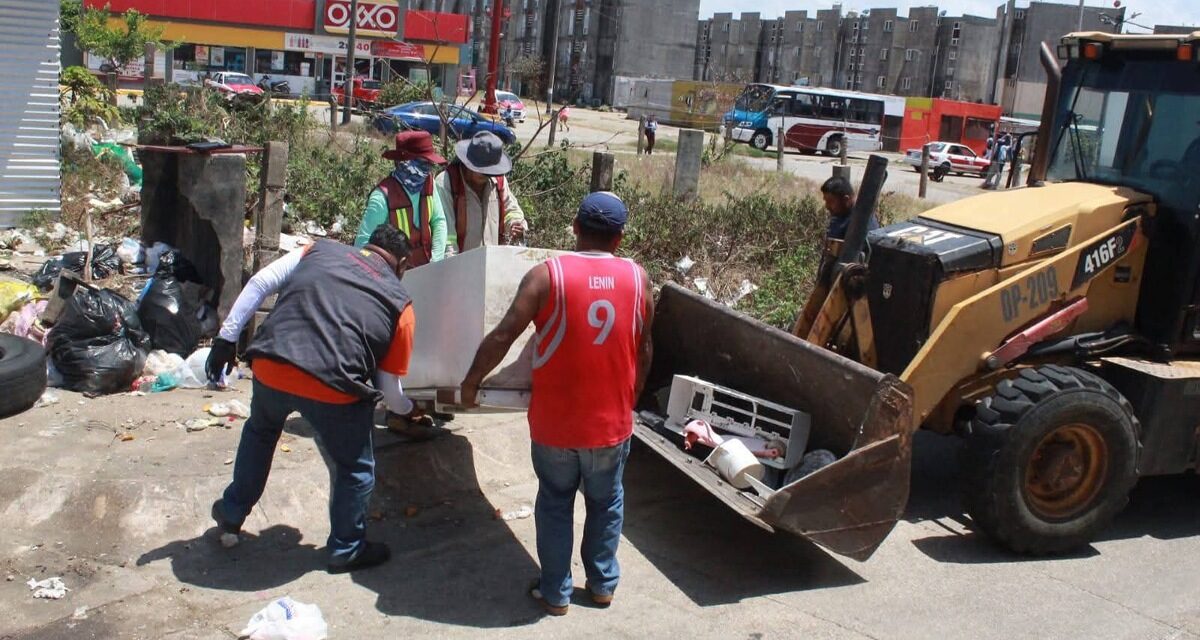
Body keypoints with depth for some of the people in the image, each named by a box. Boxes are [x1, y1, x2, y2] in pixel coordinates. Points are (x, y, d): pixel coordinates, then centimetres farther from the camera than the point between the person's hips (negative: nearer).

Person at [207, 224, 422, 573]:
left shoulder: (321, 250, 16)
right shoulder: (399, 302, 10)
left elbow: (259, 283, 6)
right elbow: (390, 389, 11)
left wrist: (227, 338, 9)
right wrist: (408, 409, 32)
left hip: (270, 369, 4)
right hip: (332, 388, -4)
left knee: (259, 432, 36)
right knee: (356, 468, 22)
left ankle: (231, 513, 48)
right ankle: (346, 550, 32)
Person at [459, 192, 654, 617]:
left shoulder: (547, 274, -13)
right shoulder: (637, 278, -4)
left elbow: (502, 337, -14)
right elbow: (643, 351, 5)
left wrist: (471, 381, 1)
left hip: (555, 421, -2)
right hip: (612, 421, 2)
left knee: (555, 505, 18)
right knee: (606, 502, 23)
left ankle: (555, 593, 28)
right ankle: (603, 584, 36)